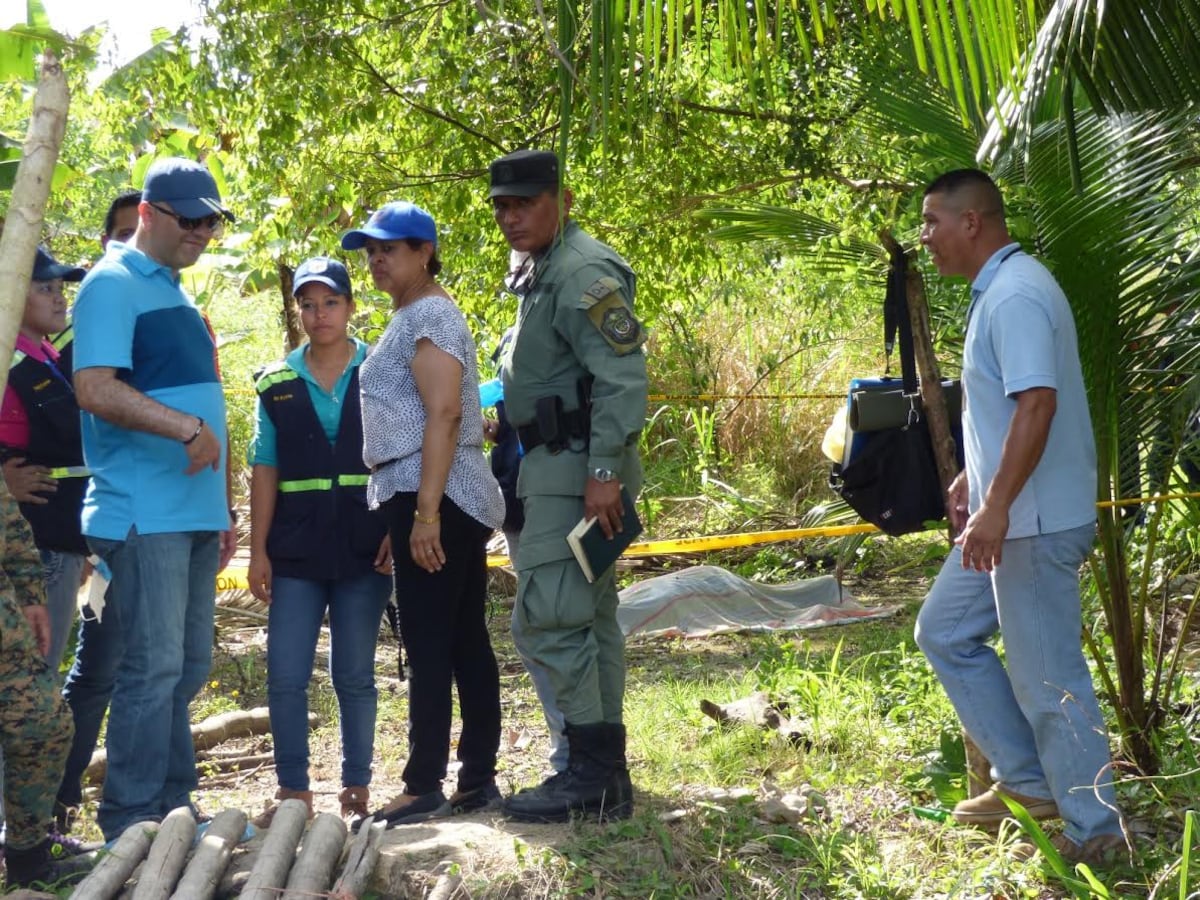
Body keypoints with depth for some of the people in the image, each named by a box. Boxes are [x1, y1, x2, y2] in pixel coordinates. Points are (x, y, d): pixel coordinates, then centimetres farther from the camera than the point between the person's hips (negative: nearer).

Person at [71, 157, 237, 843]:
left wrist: (224, 510, 21)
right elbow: (95, 388, -20)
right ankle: (132, 825, -1)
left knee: (189, 666, 12)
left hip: (194, 514, 9)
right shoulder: (113, 285, -7)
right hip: (144, 514, -9)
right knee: (155, 665, -8)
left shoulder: (180, 296, 19)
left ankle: (174, 808, 21)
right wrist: (184, 426, -28)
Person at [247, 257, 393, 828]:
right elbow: (265, 469, 7)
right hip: (296, 549, 2)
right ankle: (292, 790, 8)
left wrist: (398, 531, -8)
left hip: (364, 546, -2)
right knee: (285, 674, -2)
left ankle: (357, 788, 14)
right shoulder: (277, 384, 7)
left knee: (354, 674, 5)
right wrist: (258, 549, 2)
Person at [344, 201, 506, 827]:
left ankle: (425, 786, -7)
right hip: (453, 500, 10)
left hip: (434, 497, -10)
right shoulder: (413, 317, 21)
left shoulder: (428, 316, -10)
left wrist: (425, 512, -24)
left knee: (428, 642, -9)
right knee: (465, 640, 10)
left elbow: (444, 414, -19)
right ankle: (479, 779, 14)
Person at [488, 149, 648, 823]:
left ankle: (593, 772, -5)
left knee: (547, 620, -11)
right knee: (591, 619, 13)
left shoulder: (583, 273, -15)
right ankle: (604, 775, 20)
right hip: (559, 469, 11)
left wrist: (604, 470, -27)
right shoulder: (541, 273, 18)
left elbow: (623, 375, -23)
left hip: (578, 470, -11)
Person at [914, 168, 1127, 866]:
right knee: (945, 632, 17)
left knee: (1048, 677, -2)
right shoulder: (997, 291, 14)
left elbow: (1038, 404, -28)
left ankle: (1093, 828, 11)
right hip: (1009, 518, 11)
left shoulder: (1015, 296, -19)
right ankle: (1028, 782, 22)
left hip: (1035, 522, -11)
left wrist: (996, 506, -28)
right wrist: (973, 478, 26)